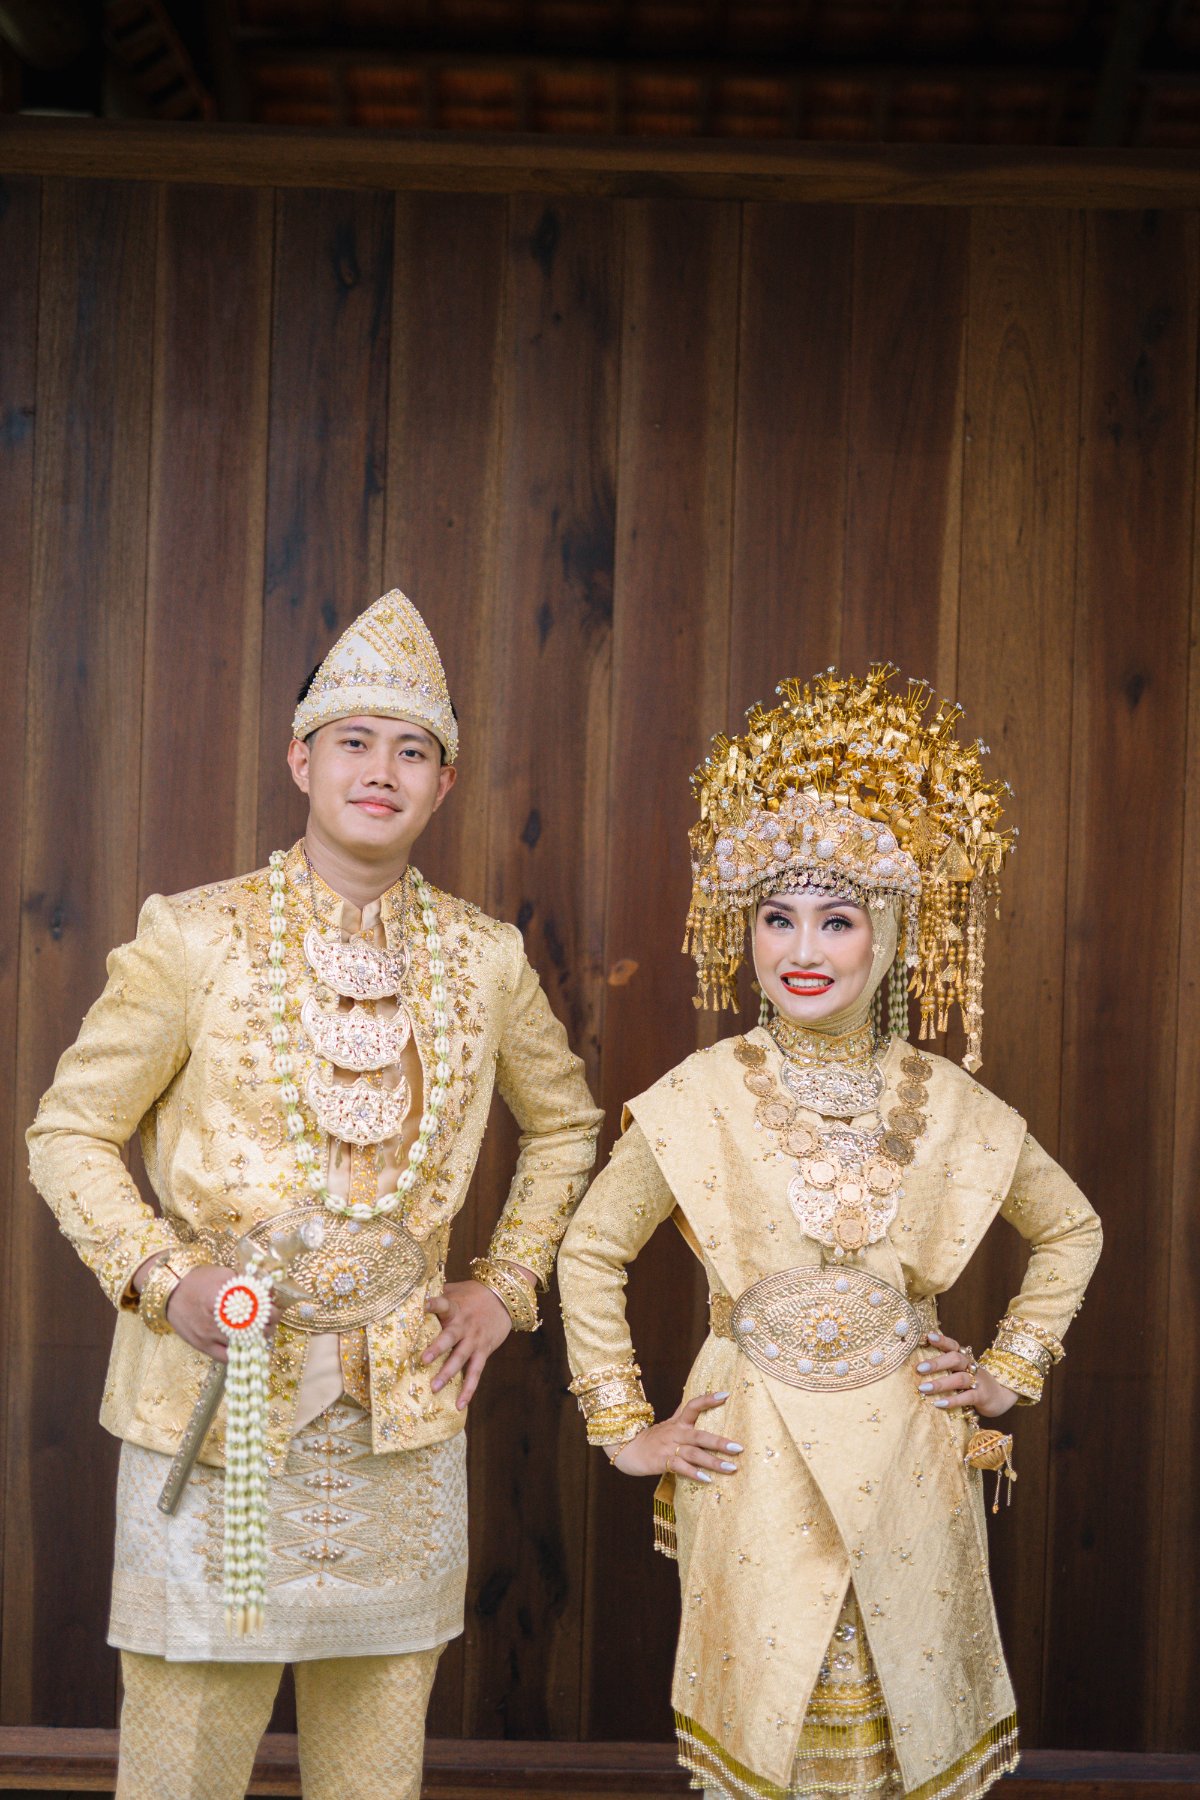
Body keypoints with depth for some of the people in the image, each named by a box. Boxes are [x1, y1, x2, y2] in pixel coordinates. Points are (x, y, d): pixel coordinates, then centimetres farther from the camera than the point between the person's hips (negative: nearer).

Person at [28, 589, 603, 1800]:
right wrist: (160, 1277, -11)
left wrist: (508, 1282, 10)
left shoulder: (483, 958, 5)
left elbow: (563, 1125, 20)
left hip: (403, 1411, 3)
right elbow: (69, 1131, 1)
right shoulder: (196, 937, -5)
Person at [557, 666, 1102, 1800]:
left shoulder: (949, 1107, -1)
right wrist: (624, 1429, 2)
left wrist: (1010, 1372, 9)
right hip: (754, 1467, -2)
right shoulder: (699, 1099, -6)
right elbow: (591, 1252, 4)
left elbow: (1070, 1231, 16)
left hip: (909, 1465, 2)